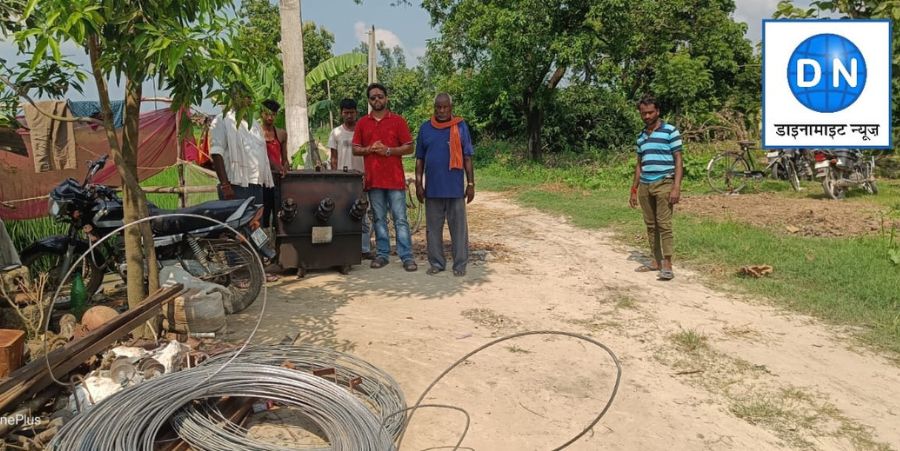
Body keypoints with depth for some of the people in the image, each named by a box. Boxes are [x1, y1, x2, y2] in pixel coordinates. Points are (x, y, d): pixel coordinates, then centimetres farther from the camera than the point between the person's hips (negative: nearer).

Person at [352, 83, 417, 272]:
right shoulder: (362, 123, 10)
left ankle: (407, 257, -1)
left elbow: (409, 148, 0)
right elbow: (355, 149, 11)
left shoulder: (398, 121, 2)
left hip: (395, 178, -3)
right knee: (379, 219, 9)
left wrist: (388, 150, -14)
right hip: (373, 179, 3)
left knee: (400, 219, -3)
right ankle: (382, 254, 16)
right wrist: (369, 149, -9)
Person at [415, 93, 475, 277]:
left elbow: (467, 158, 2)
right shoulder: (425, 128, 7)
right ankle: (436, 263, 19)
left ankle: (460, 264, 11)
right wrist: (418, 184, 3)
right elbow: (419, 159, 9)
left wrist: (471, 184, -2)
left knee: (458, 227, 3)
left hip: (455, 188, -2)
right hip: (432, 188, 2)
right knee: (433, 227, 8)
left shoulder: (461, 127, 2)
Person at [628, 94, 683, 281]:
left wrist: (676, 187, -14)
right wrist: (634, 190, 16)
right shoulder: (641, 136, 15)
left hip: (664, 184, -6)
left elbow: (678, 160, -5)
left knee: (664, 225, -8)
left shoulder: (670, 131, -2)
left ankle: (667, 265, -5)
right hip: (645, 186, 6)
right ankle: (656, 261, 17)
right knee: (651, 225, 9)